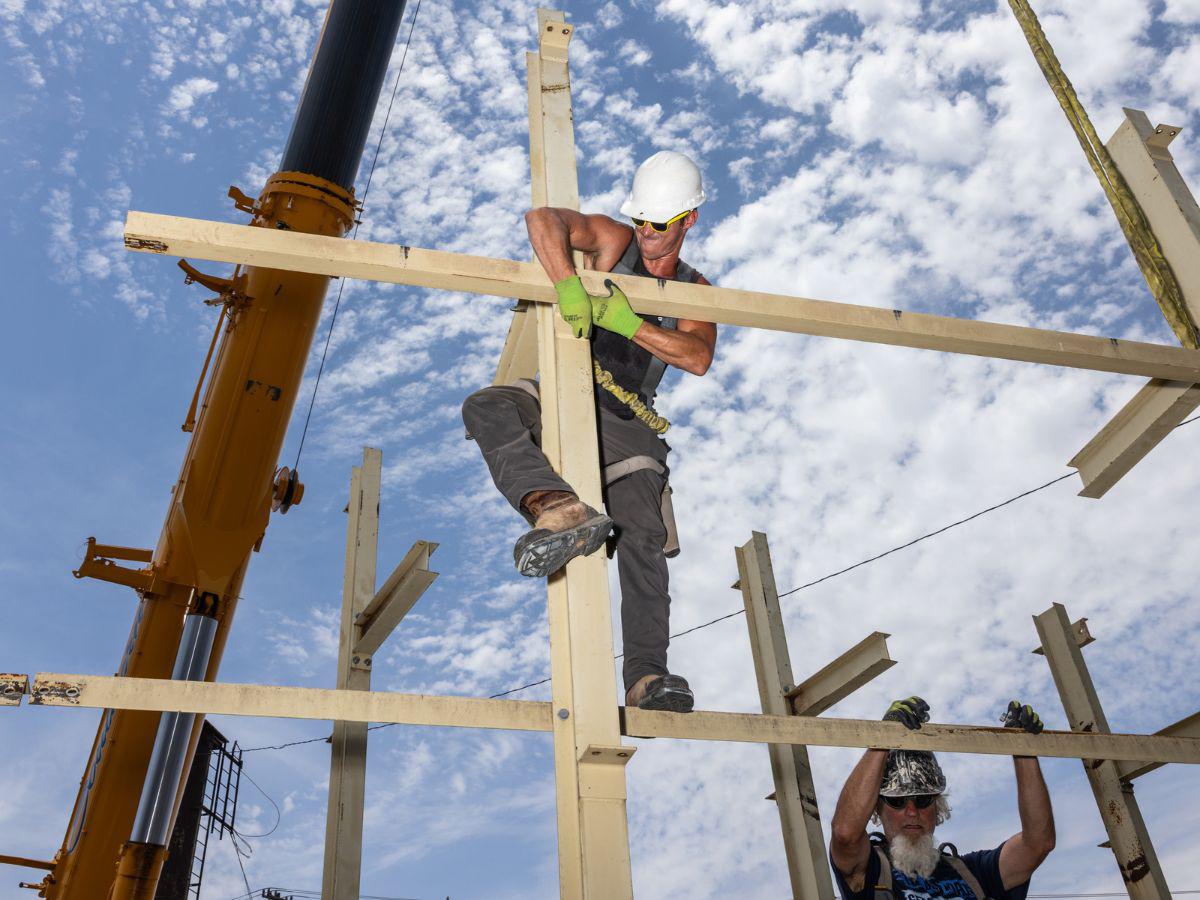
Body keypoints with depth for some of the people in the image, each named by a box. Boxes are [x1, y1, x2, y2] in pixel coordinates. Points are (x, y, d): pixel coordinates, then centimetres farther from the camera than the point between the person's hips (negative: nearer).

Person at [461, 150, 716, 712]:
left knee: (643, 538, -21)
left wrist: (628, 323, -21)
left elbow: (698, 357, -8)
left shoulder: (695, 291, 13)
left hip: (623, 424, 1)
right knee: (486, 409, -33)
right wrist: (568, 285, -28)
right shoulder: (614, 241, 9)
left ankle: (647, 676, -20)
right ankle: (561, 510, -57)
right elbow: (542, 218, -10)